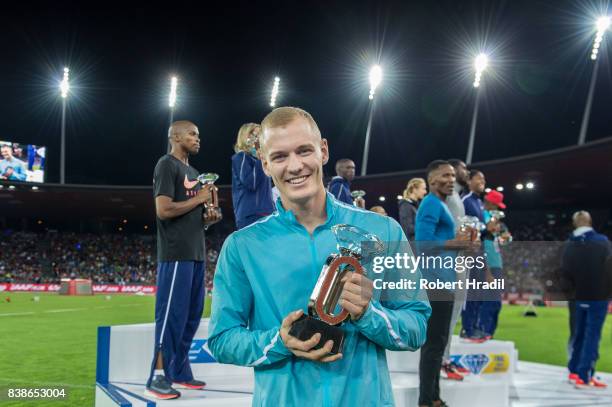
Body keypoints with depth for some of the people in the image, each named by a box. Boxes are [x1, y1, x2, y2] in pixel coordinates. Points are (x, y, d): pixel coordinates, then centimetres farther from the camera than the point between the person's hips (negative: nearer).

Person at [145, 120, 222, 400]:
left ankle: (179, 372, 20)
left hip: (196, 253, 9)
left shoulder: (192, 171, 20)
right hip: (176, 254, -9)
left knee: (192, 314, 12)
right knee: (172, 315, -7)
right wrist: (198, 198, -10)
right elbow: (163, 210, -20)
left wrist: (209, 217, 6)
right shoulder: (167, 165, -8)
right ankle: (158, 378, -1)